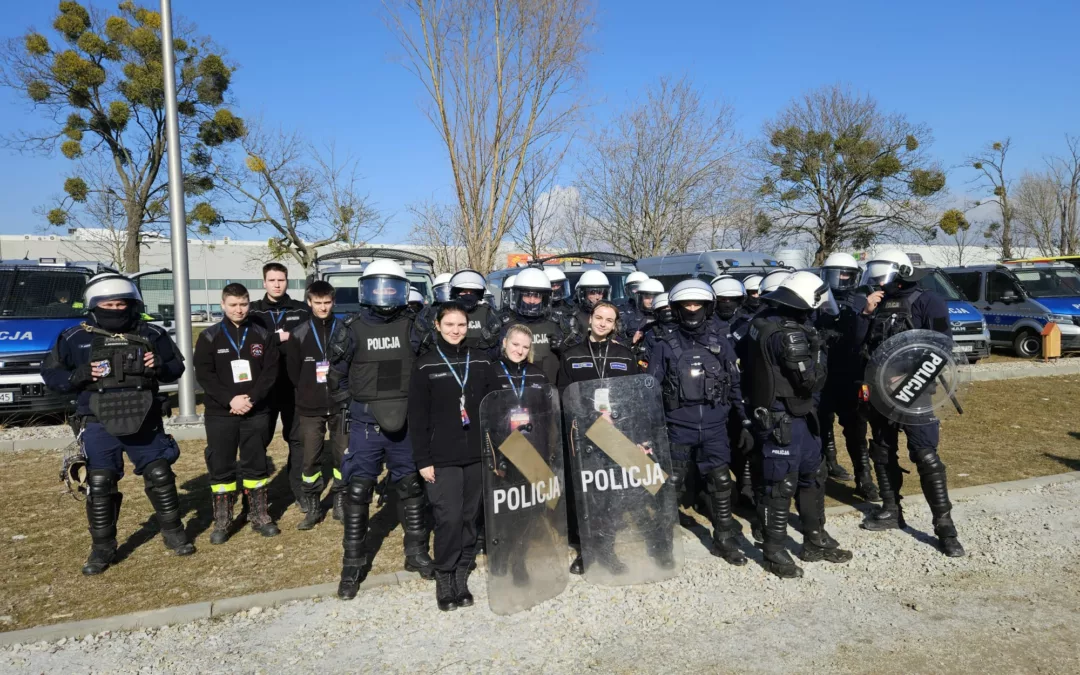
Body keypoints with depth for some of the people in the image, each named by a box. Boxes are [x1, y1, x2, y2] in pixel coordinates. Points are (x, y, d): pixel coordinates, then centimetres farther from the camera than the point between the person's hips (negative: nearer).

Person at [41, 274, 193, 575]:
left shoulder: (151, 334, 3)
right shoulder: (75, 338, 0)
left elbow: (177, 366, 11)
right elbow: (50, 375, 4)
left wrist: (160, 367, -12)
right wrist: (79, 376, -16)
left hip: (144, 423, 1)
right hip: (98, 425, -1)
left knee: (161, 476, 6)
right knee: (99, 485, 1)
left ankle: (173, 533, 23)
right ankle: (102, 548, 16)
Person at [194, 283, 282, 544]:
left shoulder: (263, 336, 4)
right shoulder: (209, 337, 1)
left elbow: (271, 372, -2)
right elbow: (204, 375, -6)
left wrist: (251, 398, -15)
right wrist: (230, 399, -17)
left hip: (257, 413, 1)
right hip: (220, 414, -1)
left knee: (256, 465, 9)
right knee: (220, 468, 5)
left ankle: (259, 516, 21)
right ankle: (222, 521, 16)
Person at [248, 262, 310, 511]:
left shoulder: (302, 311, 5)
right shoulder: (253, 312, 5)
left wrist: (275, 345, -13)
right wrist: (279, 339, -16)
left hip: (294, 387, 0)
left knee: (297, 439, 9)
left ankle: (300, 491, 19)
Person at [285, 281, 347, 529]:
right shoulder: (299, 334, 3)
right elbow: (293, 370, 7)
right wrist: (308, 392, 4)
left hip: (341, 406, -1)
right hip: (310, 409, 1)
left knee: (343, 456, 5)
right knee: (310, 459, 4)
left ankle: (340, 503, 20)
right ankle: (312, 507, 17)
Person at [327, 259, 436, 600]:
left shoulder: (412, 327, 2)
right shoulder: (351, 329, -3)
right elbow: (336, 377, 3)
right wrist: (353, 409, 1)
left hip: (405, 424, 2)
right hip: (365, 425, -2)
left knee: (412, 489, 12)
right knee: (357, 492, 1)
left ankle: (417, 552, 28)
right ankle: (353, 563, 16)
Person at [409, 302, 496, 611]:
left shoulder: (481, 361, 6)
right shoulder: (425, 365, -3)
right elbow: (417, 417, -3)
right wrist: (422, 459, -7)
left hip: (476, 454, 3)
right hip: (442, 457, -3)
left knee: (470, 518, 9)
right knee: (449, 518, -5)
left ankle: (461, 577, 22)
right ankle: (444, 577, 14)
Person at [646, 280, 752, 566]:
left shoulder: (720, 341, 4)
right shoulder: (666, 346, -2)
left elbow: (735, 385, 8)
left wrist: (744, 423, 6)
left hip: (715, 428, 2)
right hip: (679, 428, -1)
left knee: (721, 483, 8)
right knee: (671, 486, 6)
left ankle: (725, 540, 25)